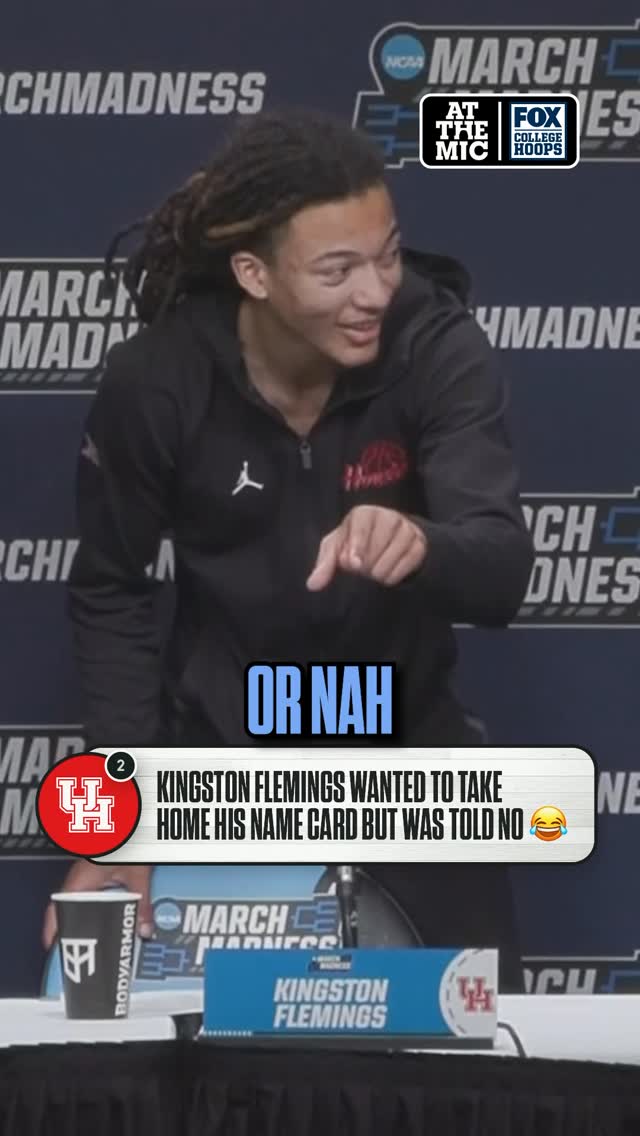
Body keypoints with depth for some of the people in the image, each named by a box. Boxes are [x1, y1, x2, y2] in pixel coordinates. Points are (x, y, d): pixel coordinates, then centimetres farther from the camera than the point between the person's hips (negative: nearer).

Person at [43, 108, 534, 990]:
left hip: (403, 740, 0)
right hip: (220, 742, 0)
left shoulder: (439, 349, -22)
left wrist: (422, 546, -53)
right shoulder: (157, 379, -19)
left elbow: (502, 576, -30)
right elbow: (110, 592, -6)